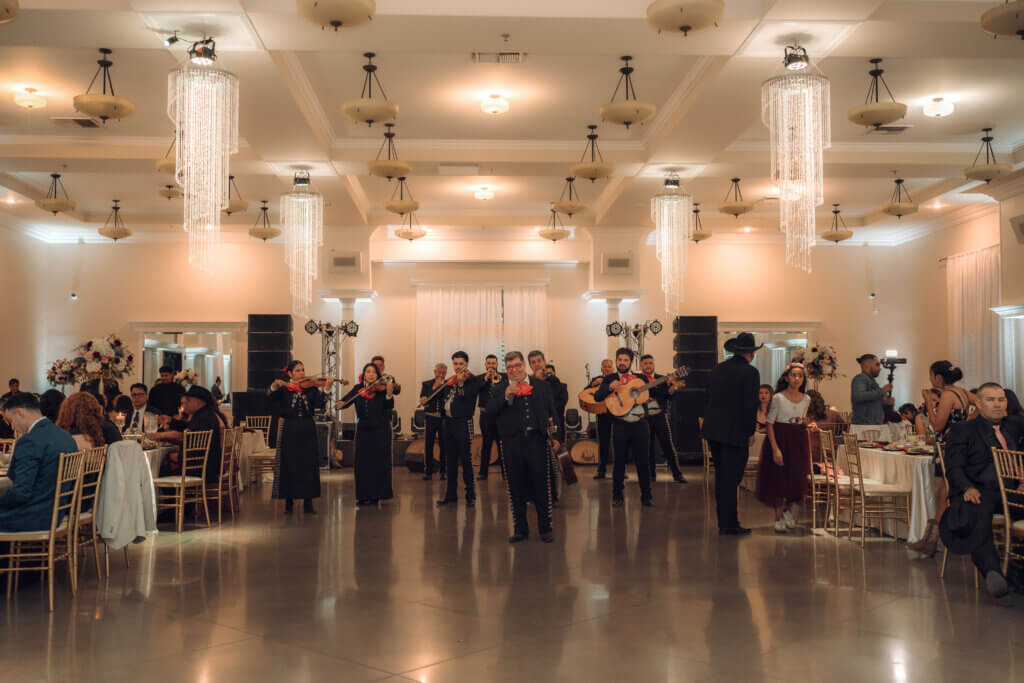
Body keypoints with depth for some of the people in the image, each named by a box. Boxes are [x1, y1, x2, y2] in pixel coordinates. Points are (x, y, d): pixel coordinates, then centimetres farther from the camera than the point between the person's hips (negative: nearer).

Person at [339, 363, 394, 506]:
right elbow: (347, 399, -3)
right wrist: (341, 403, -25)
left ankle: (376, 494, 9)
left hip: (380, 431, -3)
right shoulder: (357, 389, 7)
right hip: (363, 430, 3)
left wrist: (389, 393, -31)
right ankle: (363, 496, 14)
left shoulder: (381, 388, -3)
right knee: (362, 464, 6)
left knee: (379, 463, 1)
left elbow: (389, 407, -13)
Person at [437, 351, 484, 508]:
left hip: (463, 423, -7)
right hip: (448, 422, 7)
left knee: (465, 460, -4)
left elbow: (467, 396, -18)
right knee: (451, 460, 11)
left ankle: (470, 495, 5)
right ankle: (451, 494, 19)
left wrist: (460, 383, -14)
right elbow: (445, 399, 11)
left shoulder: (472, 380, -6)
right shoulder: (451, 380, 15)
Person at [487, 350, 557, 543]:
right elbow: (490, 410, -7)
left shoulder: (542, 385, 10)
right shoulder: (499, 389, 7)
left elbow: (552, 409, 13)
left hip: (536, 439, 0)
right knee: (515, 487, 6)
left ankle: (545, 528, 16)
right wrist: (505, 396, -18)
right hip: (511, 442, 0)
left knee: (541, 484, 4)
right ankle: (520, 529, 18)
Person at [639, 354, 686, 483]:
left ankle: (677, 474, -1)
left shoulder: (662, 379, 10)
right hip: (644, 417, 0)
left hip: (660, 415, 0)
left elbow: (669, 397, 1)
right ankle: (651, 475, 15)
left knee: (668, 444, -4)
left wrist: (671, 388, -19)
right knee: (648, 447, 4)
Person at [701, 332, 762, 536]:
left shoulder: (718, 369, 11)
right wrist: (751, 433, -4)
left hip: (713, 431, 7)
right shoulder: (750, 372, -9)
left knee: (722, 478, 16)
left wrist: (714, 425, 17)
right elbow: (750, 405, -14)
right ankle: (728, 526, 4)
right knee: (730, 480, -1)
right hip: (735, 433, -7)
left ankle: (725, 521, 23)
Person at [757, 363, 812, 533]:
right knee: (779, 479, 0)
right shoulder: (778, 398, -11)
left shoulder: (806, 399, 4)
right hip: (780, 439, -4)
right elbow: (770, 424, -12)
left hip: (799, 441, 4)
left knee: (798, 479, 5)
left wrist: (807, 423, -3)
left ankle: (789, 511, 30)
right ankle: (779, 518, 12)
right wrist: (775, 449, -17)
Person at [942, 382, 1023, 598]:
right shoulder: (962, 430, 11)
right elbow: (953, 467, 1)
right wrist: (968, 488, -18)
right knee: (977, 515, -38)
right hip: (979, 492, -3)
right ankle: (992, 572, -47)